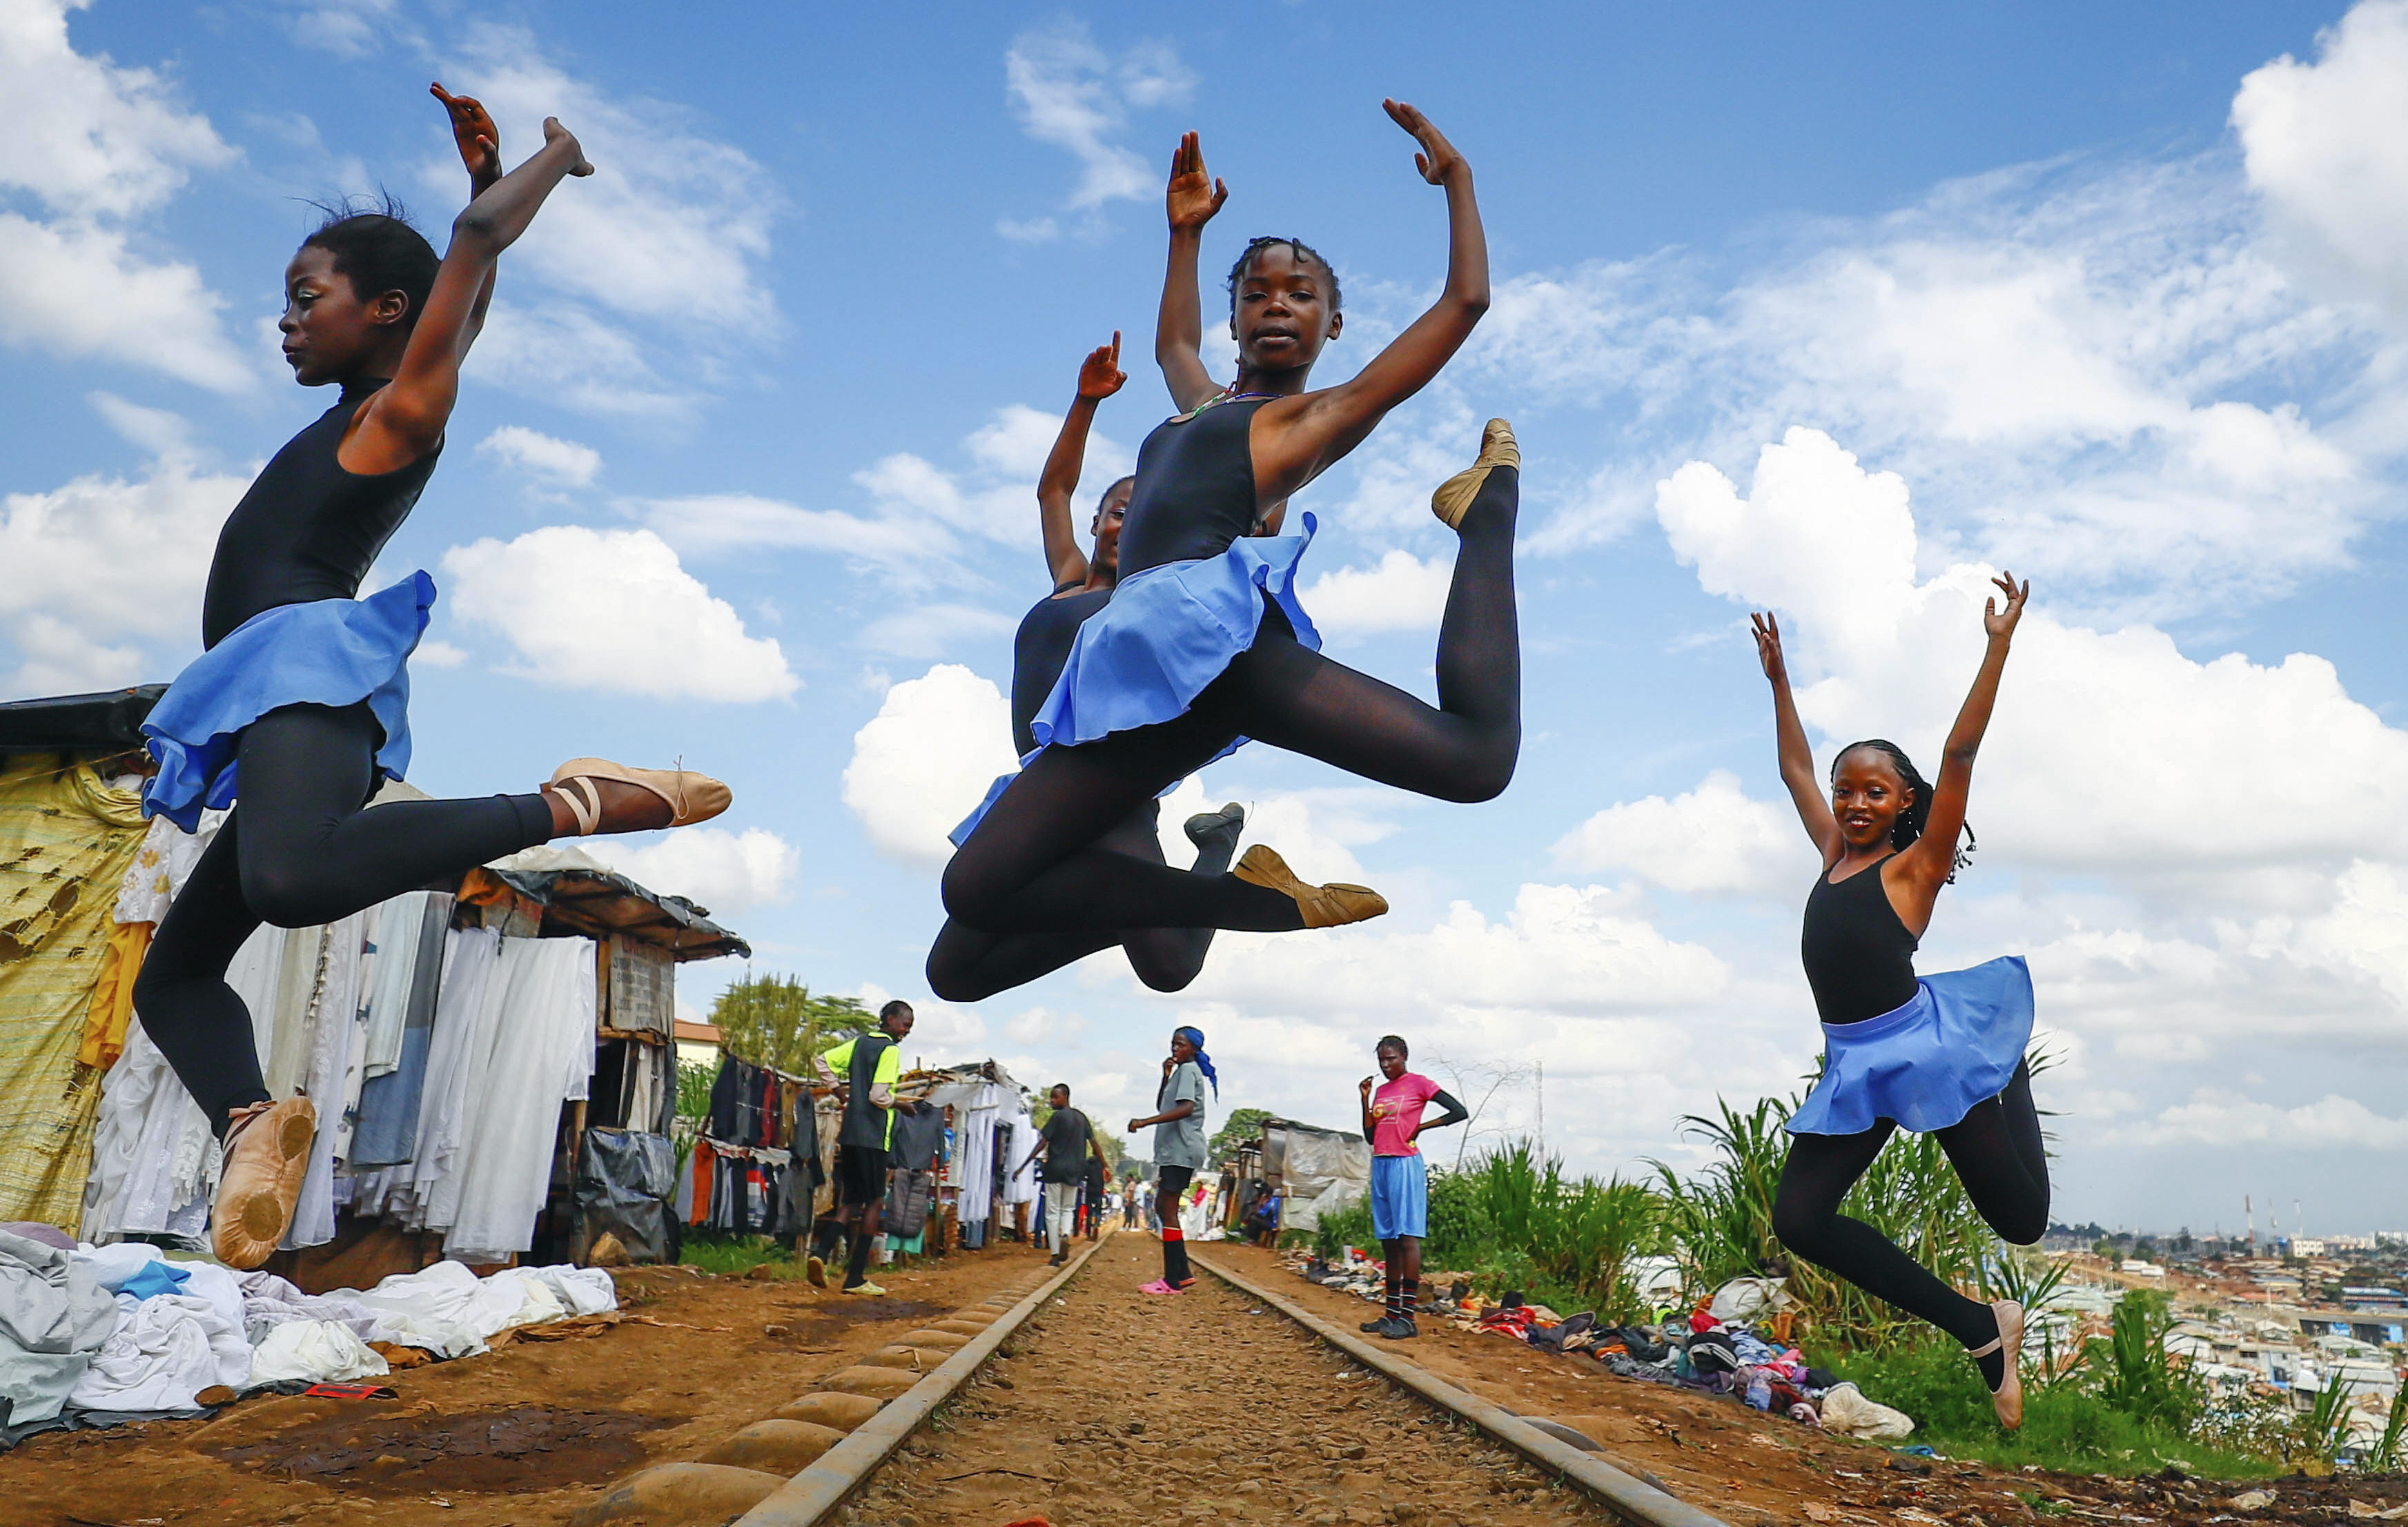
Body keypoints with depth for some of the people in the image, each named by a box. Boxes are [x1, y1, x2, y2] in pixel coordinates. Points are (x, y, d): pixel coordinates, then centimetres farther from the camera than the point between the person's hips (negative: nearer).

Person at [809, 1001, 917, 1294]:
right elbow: (878, 1095, -16)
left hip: (848, 1135, 7)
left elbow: (820, 1062, 14)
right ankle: (855, 1278, 0)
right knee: (875, 1203, 1)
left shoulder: (859, 1043, 14)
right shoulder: (890, 1050, -9)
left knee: (850, 1201, 12)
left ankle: (820, 1252, -10)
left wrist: (840, 1089, 16)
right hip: (873, 1137, -7)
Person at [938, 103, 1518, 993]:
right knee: (978, 887, -10)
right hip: (1140, 653, 6)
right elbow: (1172, 344, 59)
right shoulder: (1206, 409, 36)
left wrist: (1456, 178, 28)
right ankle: (1263, 902, -8)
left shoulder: (1326, 413, 17)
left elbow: (1466, 298, 17)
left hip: (1205, 620, -6)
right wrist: (1185, 229, 60)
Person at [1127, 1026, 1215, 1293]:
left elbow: (1185, 1108, -26)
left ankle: (1173, 1280, -9)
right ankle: (1181, 1272, 14)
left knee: (1169, 1211, -10)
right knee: (1162, 1207, 13)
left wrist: (1144, 1122, -29)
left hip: (1181, 1149, -10)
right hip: (1174, 1150, 10)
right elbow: (1162, 1107, 24)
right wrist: (1166, 1077, 9)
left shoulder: (1188, 1070, -10)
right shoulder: (1181, 1071, 21)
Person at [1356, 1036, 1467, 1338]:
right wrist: (1365, 1098, 6)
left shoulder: (1419, 1084, -2)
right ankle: (1392, 1312, 14)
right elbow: (1370, 1136, 14)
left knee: (1407, 1237, -10)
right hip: (1380, 1165, 7)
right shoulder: (1380, 1091, 16)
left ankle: (1408, 1317, -10)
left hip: (1405, 1165, -7)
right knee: (1388, 1239, 9)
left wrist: (1421, 1127, -8)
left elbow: (1461, 1112, -8)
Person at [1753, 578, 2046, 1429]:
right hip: (1855, 1066, 6)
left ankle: (2013, 1077, 36)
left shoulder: (1915, 865, -2)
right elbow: (1797, 770, 24)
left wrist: (1998, 646, -15)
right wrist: (1779, 678, 28)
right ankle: (1981, 1330, 5)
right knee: (1799, 1220, -7)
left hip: (1926, 1042, -5)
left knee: (2021, 1221, 3)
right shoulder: (1834, 855, 13)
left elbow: (1960, 757, -11)